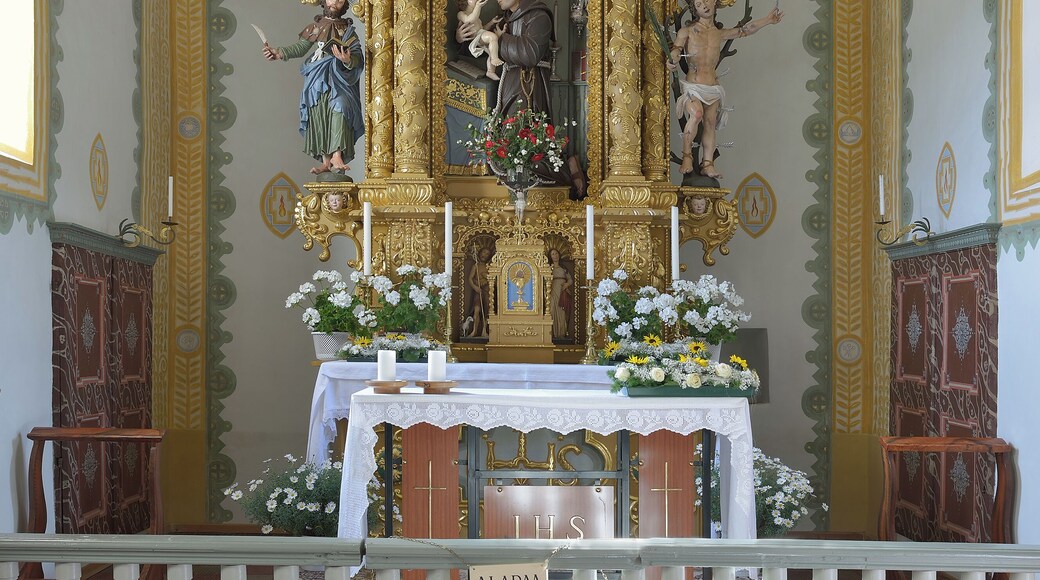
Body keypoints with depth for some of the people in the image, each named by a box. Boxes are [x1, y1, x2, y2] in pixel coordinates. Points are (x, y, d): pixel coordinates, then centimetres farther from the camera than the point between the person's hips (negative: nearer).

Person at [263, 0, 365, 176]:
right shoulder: (315, 26, 16)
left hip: (338, 78, -3)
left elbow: (358, 56, 0)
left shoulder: (347, 30, 9)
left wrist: (348, 60, -22)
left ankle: (337, 156, -30)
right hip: (317, 79, 3)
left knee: (339, 109, -24)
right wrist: (279, 53, -1)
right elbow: (300, 47, 14)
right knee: (319, 115, -3)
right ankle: (326, 161, 0)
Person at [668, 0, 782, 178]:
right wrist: (673, 61, -31)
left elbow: (745, 30, 26)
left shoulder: (720, 34, 16)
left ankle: (708, 164, -2)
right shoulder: (687, 31, 4)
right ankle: (687, 157, -21)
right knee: (696, 113, -29)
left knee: (710, 123, -4)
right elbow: (676, 48, -8)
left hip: (713, 88, 5)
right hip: (693, 86, -5)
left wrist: (768, 20, 24)